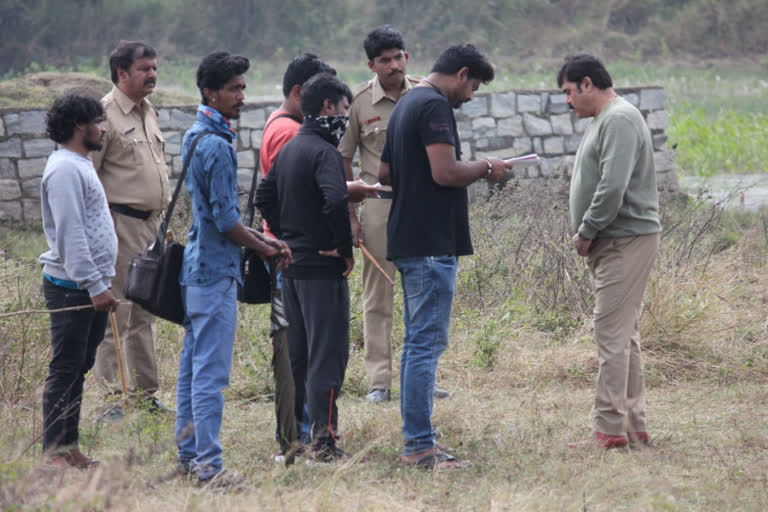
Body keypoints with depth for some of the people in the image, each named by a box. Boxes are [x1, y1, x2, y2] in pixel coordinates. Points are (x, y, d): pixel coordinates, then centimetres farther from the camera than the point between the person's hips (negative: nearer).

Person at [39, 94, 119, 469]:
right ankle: (55, 451, -4)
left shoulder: (80, 165, 18)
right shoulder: (65, 169, -14)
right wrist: (94, 286, -22)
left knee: (78, 367, 11)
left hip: (90, 284, 10)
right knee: (65, 369, -7)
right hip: (71, 287, -10)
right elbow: (70, 234, -20)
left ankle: (69, 448, 15)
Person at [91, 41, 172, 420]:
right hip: (121, 225, -9)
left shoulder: (148, 111, 16)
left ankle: (145, 395, 19)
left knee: (145, 316, 13)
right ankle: (112, 399, -6)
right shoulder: (105, 114, -11)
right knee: (116, 315, -8)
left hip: (152, 222, 9)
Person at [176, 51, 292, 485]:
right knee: (212, 372, -8)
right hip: (216, 271, -10)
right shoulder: (217, 145, -18)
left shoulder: (195, 136, 13)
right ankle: (209, 465, -7)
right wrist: (264, 249, -3)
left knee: (193, 365, 14)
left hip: (196, 266, 10)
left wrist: (260, 237, 14)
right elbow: (225, 219, -18)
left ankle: (189, 454, 20)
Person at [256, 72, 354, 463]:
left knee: (296, 354, 15)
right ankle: (323, 440, -8)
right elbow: (335, 201, -29)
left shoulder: (288, 149, 13)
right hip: (323, 269, -9)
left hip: (291, 266, 9)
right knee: (328, 353, -6)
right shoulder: (324, 152, -15)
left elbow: (264, 196, 20)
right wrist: (345, 249, -18)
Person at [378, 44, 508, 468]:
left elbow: (385, 173, 24)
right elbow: (446, 172, -22)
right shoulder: (434, 106, -13)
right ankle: (420, 445, -8)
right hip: (432, 243, -10)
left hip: (408, 241, 10)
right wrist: (485, 169, -6)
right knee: (427, 342, -9)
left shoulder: (406, 104, 18)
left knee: (417, 341, 13)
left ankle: (415, 442, 17)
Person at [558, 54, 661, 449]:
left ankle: (610, 428, -10)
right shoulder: (603, 120, 18)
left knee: (612, 332, -11)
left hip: (626, 241, -11)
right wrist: (585, 233, 11)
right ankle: (634, 426, 17)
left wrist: (586, 232, -14)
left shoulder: (619, 120, -15)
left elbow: (612, 187, -24)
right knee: (623, 334, 12)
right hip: (612, 243, 11)